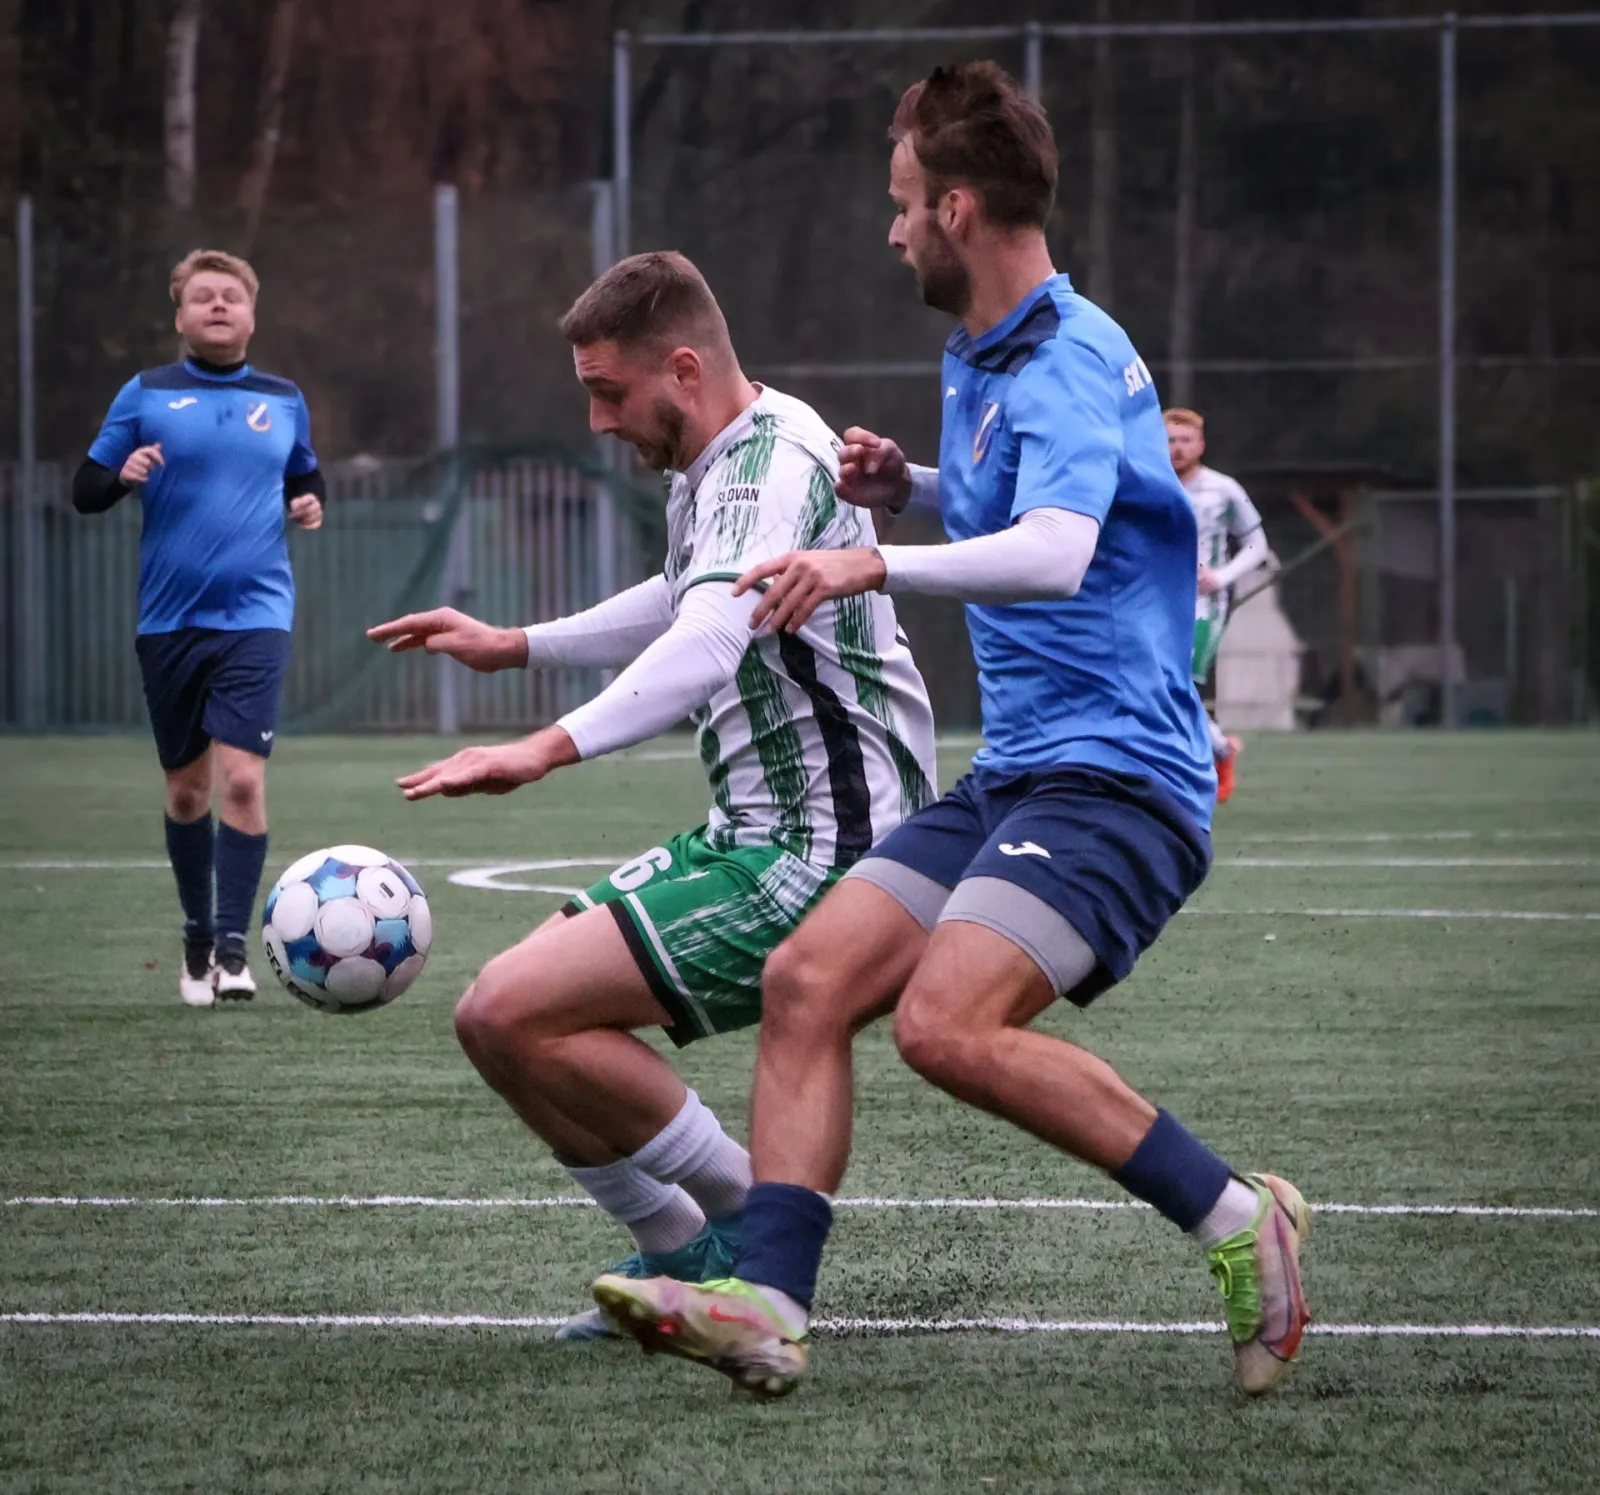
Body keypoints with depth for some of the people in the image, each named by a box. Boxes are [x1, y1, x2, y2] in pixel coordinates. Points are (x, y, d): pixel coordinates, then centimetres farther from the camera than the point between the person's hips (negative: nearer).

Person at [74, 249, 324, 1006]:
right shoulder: (145, 394, 2)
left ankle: (232, 946, -12)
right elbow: (84, 490, 3)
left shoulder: (283, 400, 8)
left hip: (255, 616, 0)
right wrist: (123, 475, -19)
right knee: (186, 788, 10)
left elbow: (305, 477, 23)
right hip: (169, 622, 0)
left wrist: (310, 503, 1)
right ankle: (197, 937, 28)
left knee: (241, 777, -16)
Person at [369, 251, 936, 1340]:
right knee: (501, 1022, 5)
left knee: (517, 1012, -18)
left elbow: (709, 643, -35)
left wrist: (548, 750, -46)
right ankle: (684, 1255, 14)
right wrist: (512, 648, 37)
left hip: (821, 858, -10)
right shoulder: (708, 469, 14)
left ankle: (753, 1225, -4)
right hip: (749, 840, 10)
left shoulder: (775, 457, -17)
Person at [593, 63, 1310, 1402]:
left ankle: (1237, 1218, -13)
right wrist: (911, 484, 19)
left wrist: (879, 565, -41)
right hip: (1014, 777, 10)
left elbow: (1054, 552, -32)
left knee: (949, 1026, -26)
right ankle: (768, 1304, -10)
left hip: (1113, 775, -10)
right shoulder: (978, 359, 17)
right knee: (807, 980, -4)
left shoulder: (1068, 360, -15)